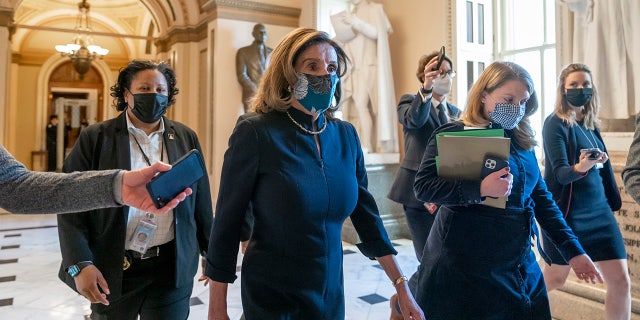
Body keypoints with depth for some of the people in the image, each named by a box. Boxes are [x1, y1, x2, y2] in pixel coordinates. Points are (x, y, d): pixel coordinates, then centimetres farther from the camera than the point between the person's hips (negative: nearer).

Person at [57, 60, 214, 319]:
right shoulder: (95, 138, -2)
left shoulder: (186, 138, 3)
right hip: (111, 270, 0)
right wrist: (79, 264, -13)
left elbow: (201, 202, 6)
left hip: (173, 269, 1)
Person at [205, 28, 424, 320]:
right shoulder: (255, 134, -17)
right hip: (272, 296, -5)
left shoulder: (346, 136, -3)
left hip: (331, 292, 6)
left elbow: (366, 214, 3)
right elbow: (227, 224, -13)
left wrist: (401, 286, 3)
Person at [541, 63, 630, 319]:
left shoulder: (591, 124, 8)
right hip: (566, 213, -6)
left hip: (599, 211, 7)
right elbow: (559, 172, -19)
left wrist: (613, 203, 16)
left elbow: (603, 168, 14)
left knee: (621, 281, 5)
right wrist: (579, 167, -40)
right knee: (555, 278, 7)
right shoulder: (555, 123, -11)